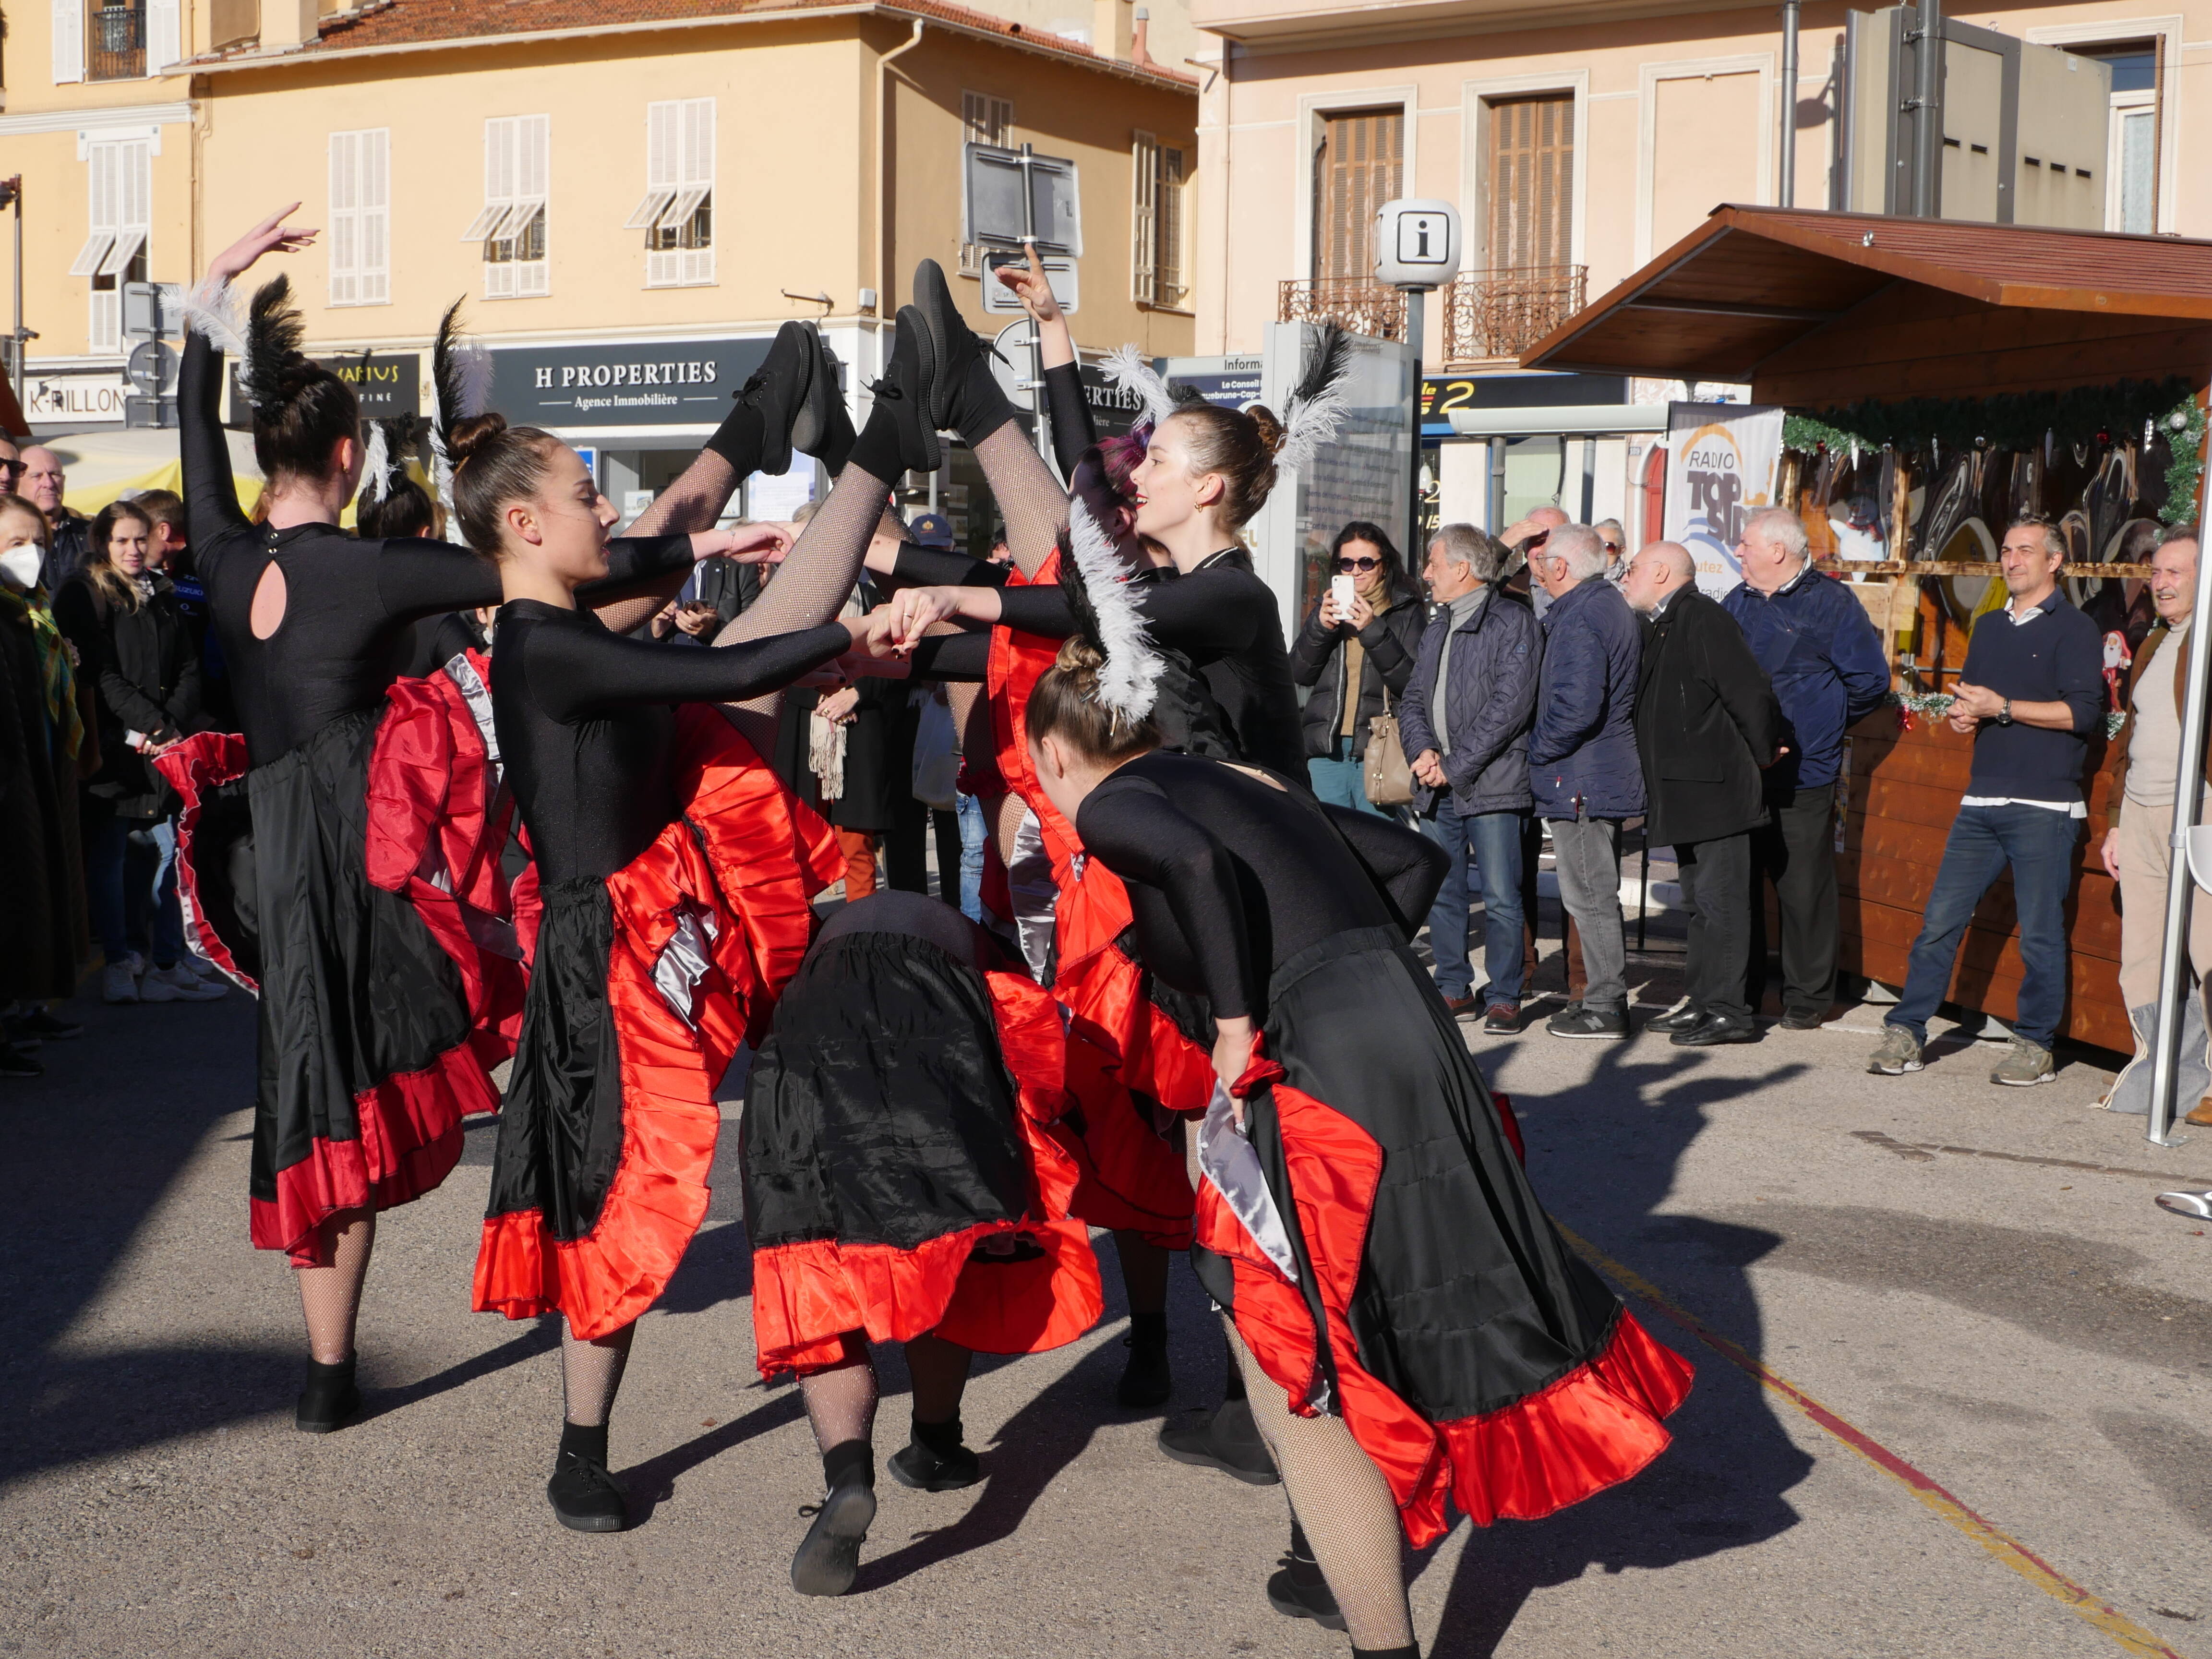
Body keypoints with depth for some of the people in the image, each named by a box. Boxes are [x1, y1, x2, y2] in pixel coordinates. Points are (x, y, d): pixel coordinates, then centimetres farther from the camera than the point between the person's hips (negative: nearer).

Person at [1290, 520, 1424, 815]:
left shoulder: (1407, 613, 4)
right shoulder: (1327, 609, 17)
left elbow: (1413, 684, -8)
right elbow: (1300, 673, 7)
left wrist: (1374, 631, -17)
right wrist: (1321, 627, -9)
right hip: (1326, 751, 4)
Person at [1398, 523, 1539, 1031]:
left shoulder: (1513, 623, -5)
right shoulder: (1436, 631, 20)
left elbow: (1510, 706, -13)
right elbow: (1413, 700, 17)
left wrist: (1455, 765, -14)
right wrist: (1423, 751, -4)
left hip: (1493, 784, -7)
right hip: (1438, 789, 7)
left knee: (1501, 898, -4)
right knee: (1441, 893, 9)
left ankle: (1504, 997, 5)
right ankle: (1454, 988, 20)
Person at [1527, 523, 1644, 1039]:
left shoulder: (1578, 620, -18)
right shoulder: (1612, 604, 14)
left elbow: (1576, 710, -27)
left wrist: (1534, 749, -12)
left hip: (1579, 781, -10)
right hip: (1610, 774, 10)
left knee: (1589, 896, -4)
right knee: (1597, 894, 17)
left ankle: (1604, 1010, 1)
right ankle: (1606, 997, 24)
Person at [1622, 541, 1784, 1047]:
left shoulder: (1703, 618, -14)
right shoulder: (1659, 628, 17)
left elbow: (1752, 694, -19)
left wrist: (1761, 755, -8)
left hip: (1715, 791, -10)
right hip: (1687, 794, 10)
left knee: (1720, 901, -7)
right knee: (1700, 902, 14)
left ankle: (1729, 1011, -3)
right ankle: (1704, 1004, 21)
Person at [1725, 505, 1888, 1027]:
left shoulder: (1831, 603, -2)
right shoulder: (1737, 603, 14)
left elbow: (1870, 682, -1)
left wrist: (1819, 726, 5)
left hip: (1802, 774, -5)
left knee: (1803, 887, -1)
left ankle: (1808, 997, 10)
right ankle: (1740, 992, 16)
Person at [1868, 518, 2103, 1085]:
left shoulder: (2074, 630, -2)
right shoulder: (1989, 627, 20)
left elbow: (2082, 712, -13)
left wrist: (2002, 708, -13)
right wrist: (1962, 714, 3)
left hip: (2044, 808, -6)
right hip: (1982, 801, 6)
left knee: (2040, 932, -2)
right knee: (1940, 920, 1)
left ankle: (2035, 1044, 9)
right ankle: (1905, 1032, 4)